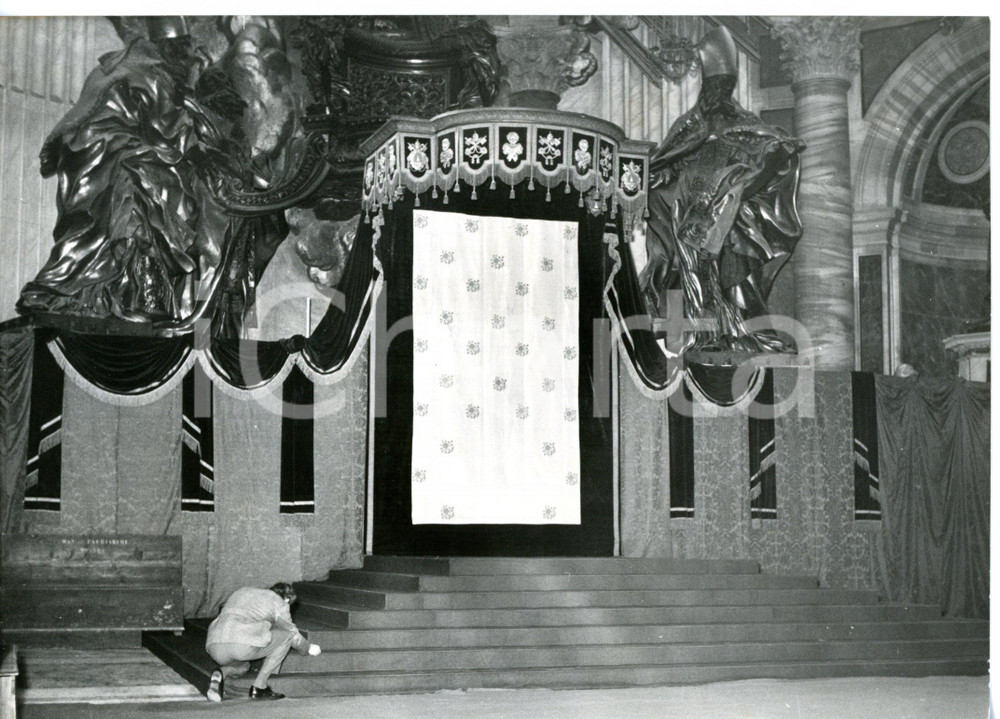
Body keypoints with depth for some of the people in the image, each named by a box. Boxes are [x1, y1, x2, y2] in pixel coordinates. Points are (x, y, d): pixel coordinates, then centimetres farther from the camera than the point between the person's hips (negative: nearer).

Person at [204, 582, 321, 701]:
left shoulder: (242, 592, 34)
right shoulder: (278, 602, 16)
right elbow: (292, 633, 24)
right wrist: (308, 648, 44)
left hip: (215, 648, 7)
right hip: (244, 646, -7)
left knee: (241, 666, 37)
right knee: (287, 636, 14)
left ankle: (222, 674, 0)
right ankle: (259, 686, 8)